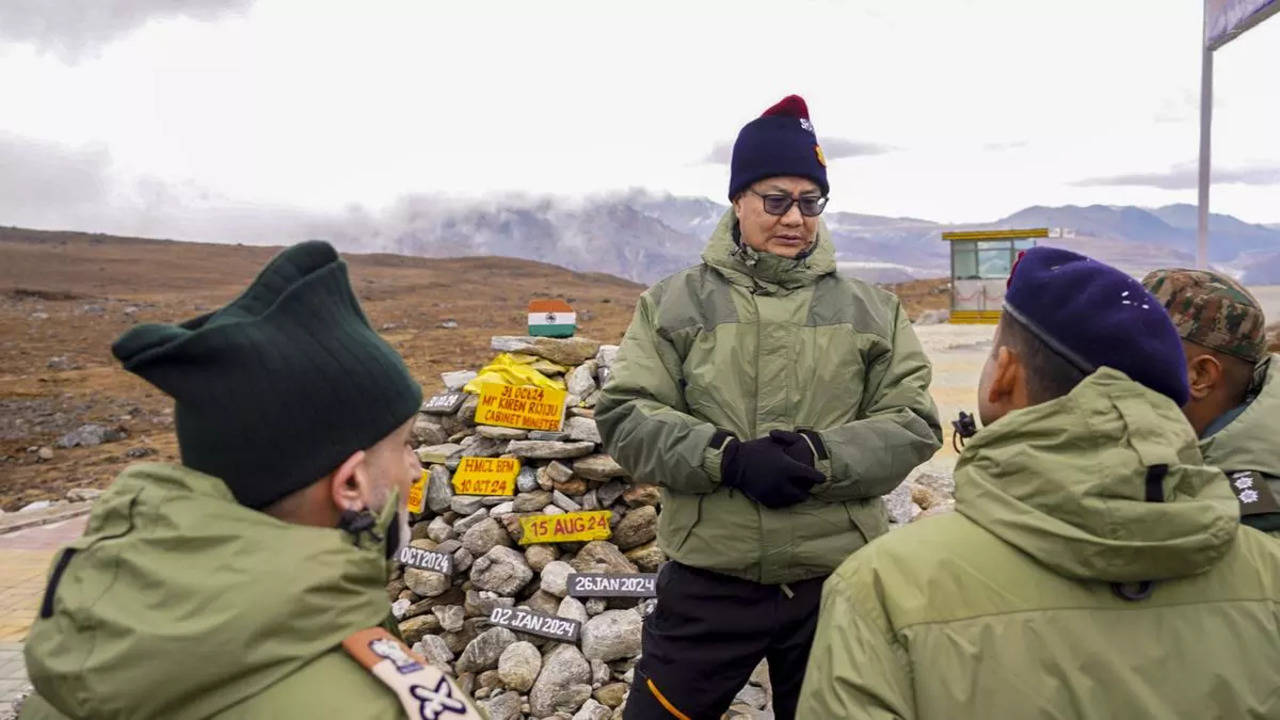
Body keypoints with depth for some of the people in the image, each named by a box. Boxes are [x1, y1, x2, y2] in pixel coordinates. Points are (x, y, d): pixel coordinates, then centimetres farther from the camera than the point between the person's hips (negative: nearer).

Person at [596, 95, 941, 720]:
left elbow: (913, 423, 0)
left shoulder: (871, 310, 5)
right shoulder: (674, 303, 1)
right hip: (708, 580, -1)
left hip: (838, 580, 2)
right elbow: (625, 416, -5)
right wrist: (728, 458, -20)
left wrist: (821, 458, -18)